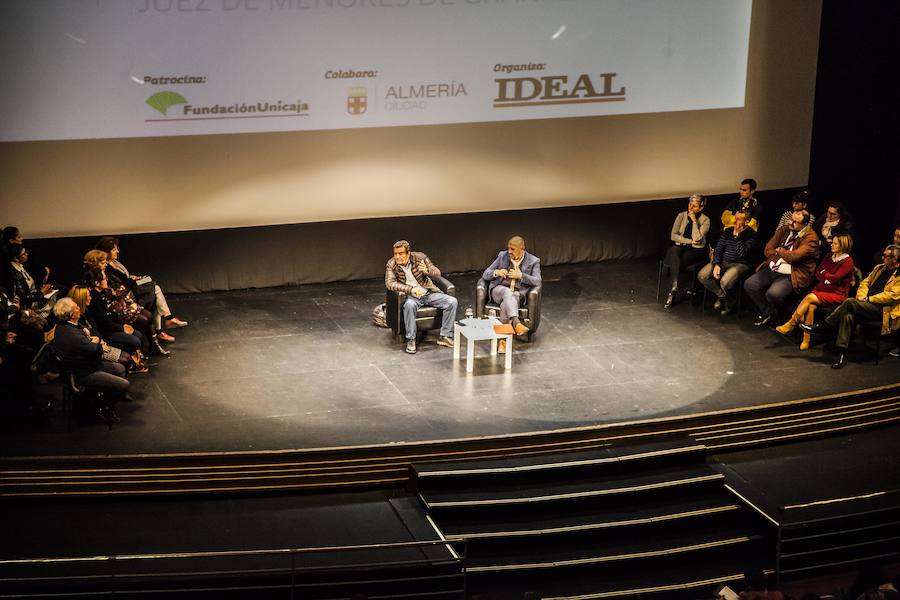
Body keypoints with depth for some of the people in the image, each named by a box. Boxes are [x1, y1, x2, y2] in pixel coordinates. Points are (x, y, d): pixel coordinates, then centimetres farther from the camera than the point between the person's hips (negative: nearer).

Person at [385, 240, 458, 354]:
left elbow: (437, 273, -1)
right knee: (409, 305, -39)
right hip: (411, 296, -3)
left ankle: (444, 336, -8)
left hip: (429, 293, 3)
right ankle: (410, 340, -28)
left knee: (452, 301, -17)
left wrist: (427, 270, -26)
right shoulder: (391, 265, -7)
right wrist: (410, 289, -30)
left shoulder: (420, 257, -4)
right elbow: (389, 283, -20)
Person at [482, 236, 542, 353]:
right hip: (499, 290, 1)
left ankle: (503, 339, -35)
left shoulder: (533, 261, 4)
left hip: (519, 294, -1)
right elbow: (485, 275, 10)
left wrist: (520, 275, -17)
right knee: (507, 292, -37)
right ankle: (516, 323, -56)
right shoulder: (502, 256, 10)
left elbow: (537, 282, -7)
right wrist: (496, 272, -11)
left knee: (506, 304, -36)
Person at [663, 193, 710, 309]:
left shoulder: (705, 220, -2)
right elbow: (674, 235, 0)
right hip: (680, 246, 2)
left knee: (682, 260, -33)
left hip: (696, 250, -2)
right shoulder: (682, 216, 5)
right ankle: (675, 286, -44)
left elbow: (697, 238, -14)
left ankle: (672, 294, -29)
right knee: (674, 252, -35)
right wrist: (690, 241, -9)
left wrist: (694, 221, -14)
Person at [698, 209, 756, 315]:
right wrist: (716, 264, -7)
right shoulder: (728, 231, 8)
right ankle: (722, 296, 4)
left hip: (739, 264, -6)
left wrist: (737, 235, -22)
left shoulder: (751, 235, -10)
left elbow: (742, 253, -21)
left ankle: (721, 297, 5)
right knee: (702, 276, -14)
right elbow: (718, 248, 9)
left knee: (724, 283, -33)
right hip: (723, 261, 6)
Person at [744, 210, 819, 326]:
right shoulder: (784, 230, 10)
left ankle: (775, 312, 6)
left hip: (792, 275, -7)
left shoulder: (810, 237, -12)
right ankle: (767, 311, 10)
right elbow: (768, 249, 7)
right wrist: (782, 257, -9)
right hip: (773, 269, 7)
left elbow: (794, 256, -22)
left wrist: (779, 251, -3)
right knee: (749, 284, -10)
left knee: (772, 294, -31)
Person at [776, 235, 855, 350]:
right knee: (810, 306, -27)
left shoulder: (848, 262, -6)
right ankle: (806, 340, -30)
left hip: (836, 294, -6)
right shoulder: (829, 256, 17)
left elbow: (835, 278, -16)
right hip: (821, 289, 6)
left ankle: (791, 324, -20)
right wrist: (827, 278, -7)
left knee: (810, 298, -29)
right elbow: (817, 273, 13)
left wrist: (823, 274, 1)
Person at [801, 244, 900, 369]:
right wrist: (862, 296, 3)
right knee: (848, 314, -27)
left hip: (882, 310, -7)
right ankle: (841, 353, -31)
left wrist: (869, 299, -11)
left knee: (849, 302, -28)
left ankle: (821, 327, -19)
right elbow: (865, 282, 25)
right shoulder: (879, 268, 23)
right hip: (867, 304, 7)